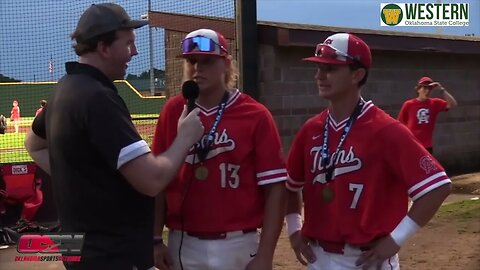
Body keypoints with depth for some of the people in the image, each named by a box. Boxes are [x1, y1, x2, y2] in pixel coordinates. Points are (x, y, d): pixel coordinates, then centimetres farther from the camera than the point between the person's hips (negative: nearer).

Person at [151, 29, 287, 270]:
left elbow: (275, 187, -7)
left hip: (236, 246, -2)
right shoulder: (172, 111, 3)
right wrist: (155, 240, 1)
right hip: (182, 245, 2)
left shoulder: (255, 115, -6)